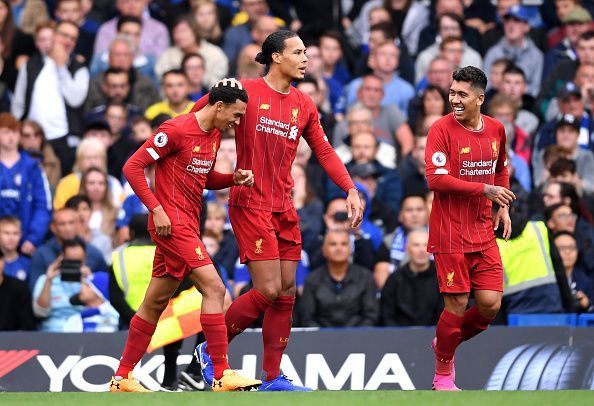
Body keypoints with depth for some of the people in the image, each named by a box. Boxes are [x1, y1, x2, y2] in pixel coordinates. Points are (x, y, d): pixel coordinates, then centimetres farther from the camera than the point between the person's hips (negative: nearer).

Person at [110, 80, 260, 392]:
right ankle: (222, 376, -15)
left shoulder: (214, 135, 13)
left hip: (187, 225, 9)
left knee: (155, 302, 12)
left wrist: (234, 178, 6)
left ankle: (122, 378, 18)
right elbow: (132, 167, -13)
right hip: (172, 222, -9)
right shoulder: (177, 130, -13)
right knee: (214, 288, -15)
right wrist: (156, 209, -18)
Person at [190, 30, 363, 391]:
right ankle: (211, 350, 6)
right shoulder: (246, 91, -8)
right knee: (268, 290, -12)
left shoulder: (304, 105, 9)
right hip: (250, 205, -7)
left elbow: (324, 151, 13)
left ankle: (273, 378, 13)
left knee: (287, 293, 5)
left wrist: (351, 190, 3)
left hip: (284, 208, 7)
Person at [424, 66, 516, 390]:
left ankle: (447, 342, 28)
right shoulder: (442, 129, -11)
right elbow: (436, 179, -19)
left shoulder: (496, 130, 6)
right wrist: (485, 190, -21)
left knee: (490, 304, -1)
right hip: (450, 233, -5)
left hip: (483, 232, 5)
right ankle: (443, 373, 15)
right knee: (457, 304, -5)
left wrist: (503, 206, 11)